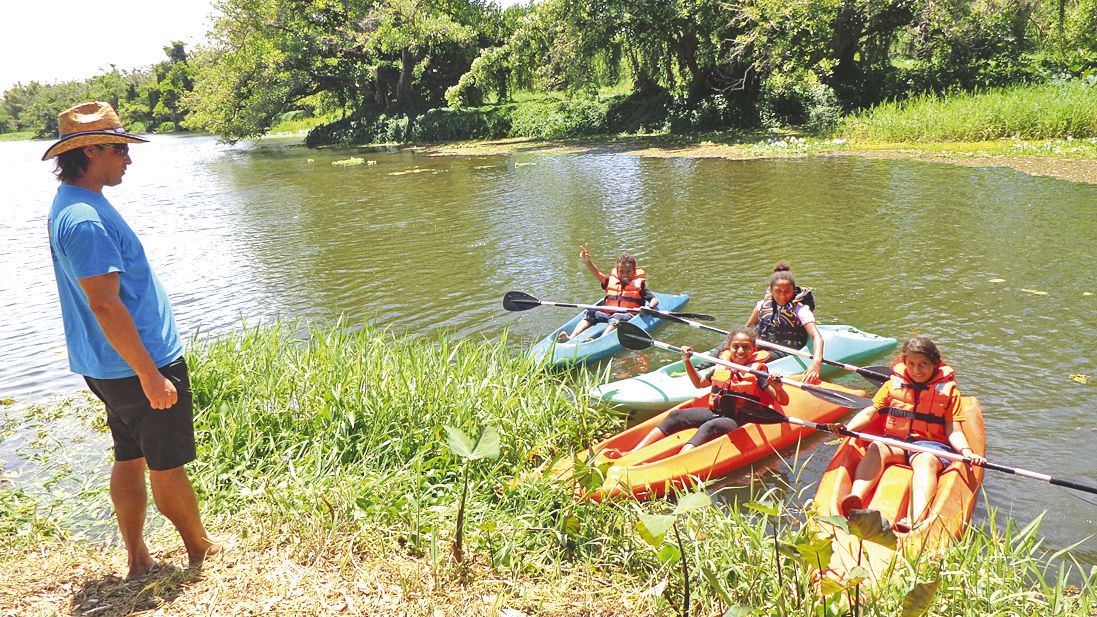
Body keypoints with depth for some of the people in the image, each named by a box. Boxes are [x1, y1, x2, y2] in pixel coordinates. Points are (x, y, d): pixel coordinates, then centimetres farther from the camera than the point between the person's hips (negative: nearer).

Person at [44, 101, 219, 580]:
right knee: (167, 466, 6)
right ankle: (201, 550, 23)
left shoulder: (74, 205, 10)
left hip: (111, 368, 10)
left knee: (129, 458, 17)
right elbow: (104, 306, -26)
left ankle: (138, 559, 29)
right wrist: (150, 375, -23)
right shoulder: (85, 219, -23)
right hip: (138, 365, -10)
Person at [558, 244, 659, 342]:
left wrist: (650, 307, -18)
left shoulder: (639, 285, 10)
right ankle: (571, 337, -33)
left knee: (617, 317, -36)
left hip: (629, 315, -4)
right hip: (608, 314, 4)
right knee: (590, 313, -16)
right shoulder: (611, 281, 18)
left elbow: (655, 300, 5)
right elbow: (597, 273, 5)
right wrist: (587, 261, -13)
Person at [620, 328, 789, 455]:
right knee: (676, 416, -13)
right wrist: (687, 361, 11)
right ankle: (632, 453, -21)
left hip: (740, 420, -6)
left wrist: (777, 387, -32)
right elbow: (699, 383, 24)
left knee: (709, 427, -35)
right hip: (715, 412, 6)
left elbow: (783, 401, -10)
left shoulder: (757, 371, -7)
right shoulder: (722, 366, 7)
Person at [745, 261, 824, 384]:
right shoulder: (764, 304, 7)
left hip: (786, 353, -5)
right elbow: (747, 328, 20)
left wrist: (817, 363, -40)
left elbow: (817, 337, -21)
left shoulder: (800, 310, -8)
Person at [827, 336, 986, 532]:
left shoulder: (948, 390, 11)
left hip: (931, 444, -2)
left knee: (926, 460, -36)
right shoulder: (893, 384, 15)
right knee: (876, 447, -31)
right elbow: (869, 412, 12)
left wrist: (966, 451, -17)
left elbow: (953, 431, 4)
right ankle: (855, 498, -55)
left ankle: (915, 520, -61)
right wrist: (847, 428, -7)